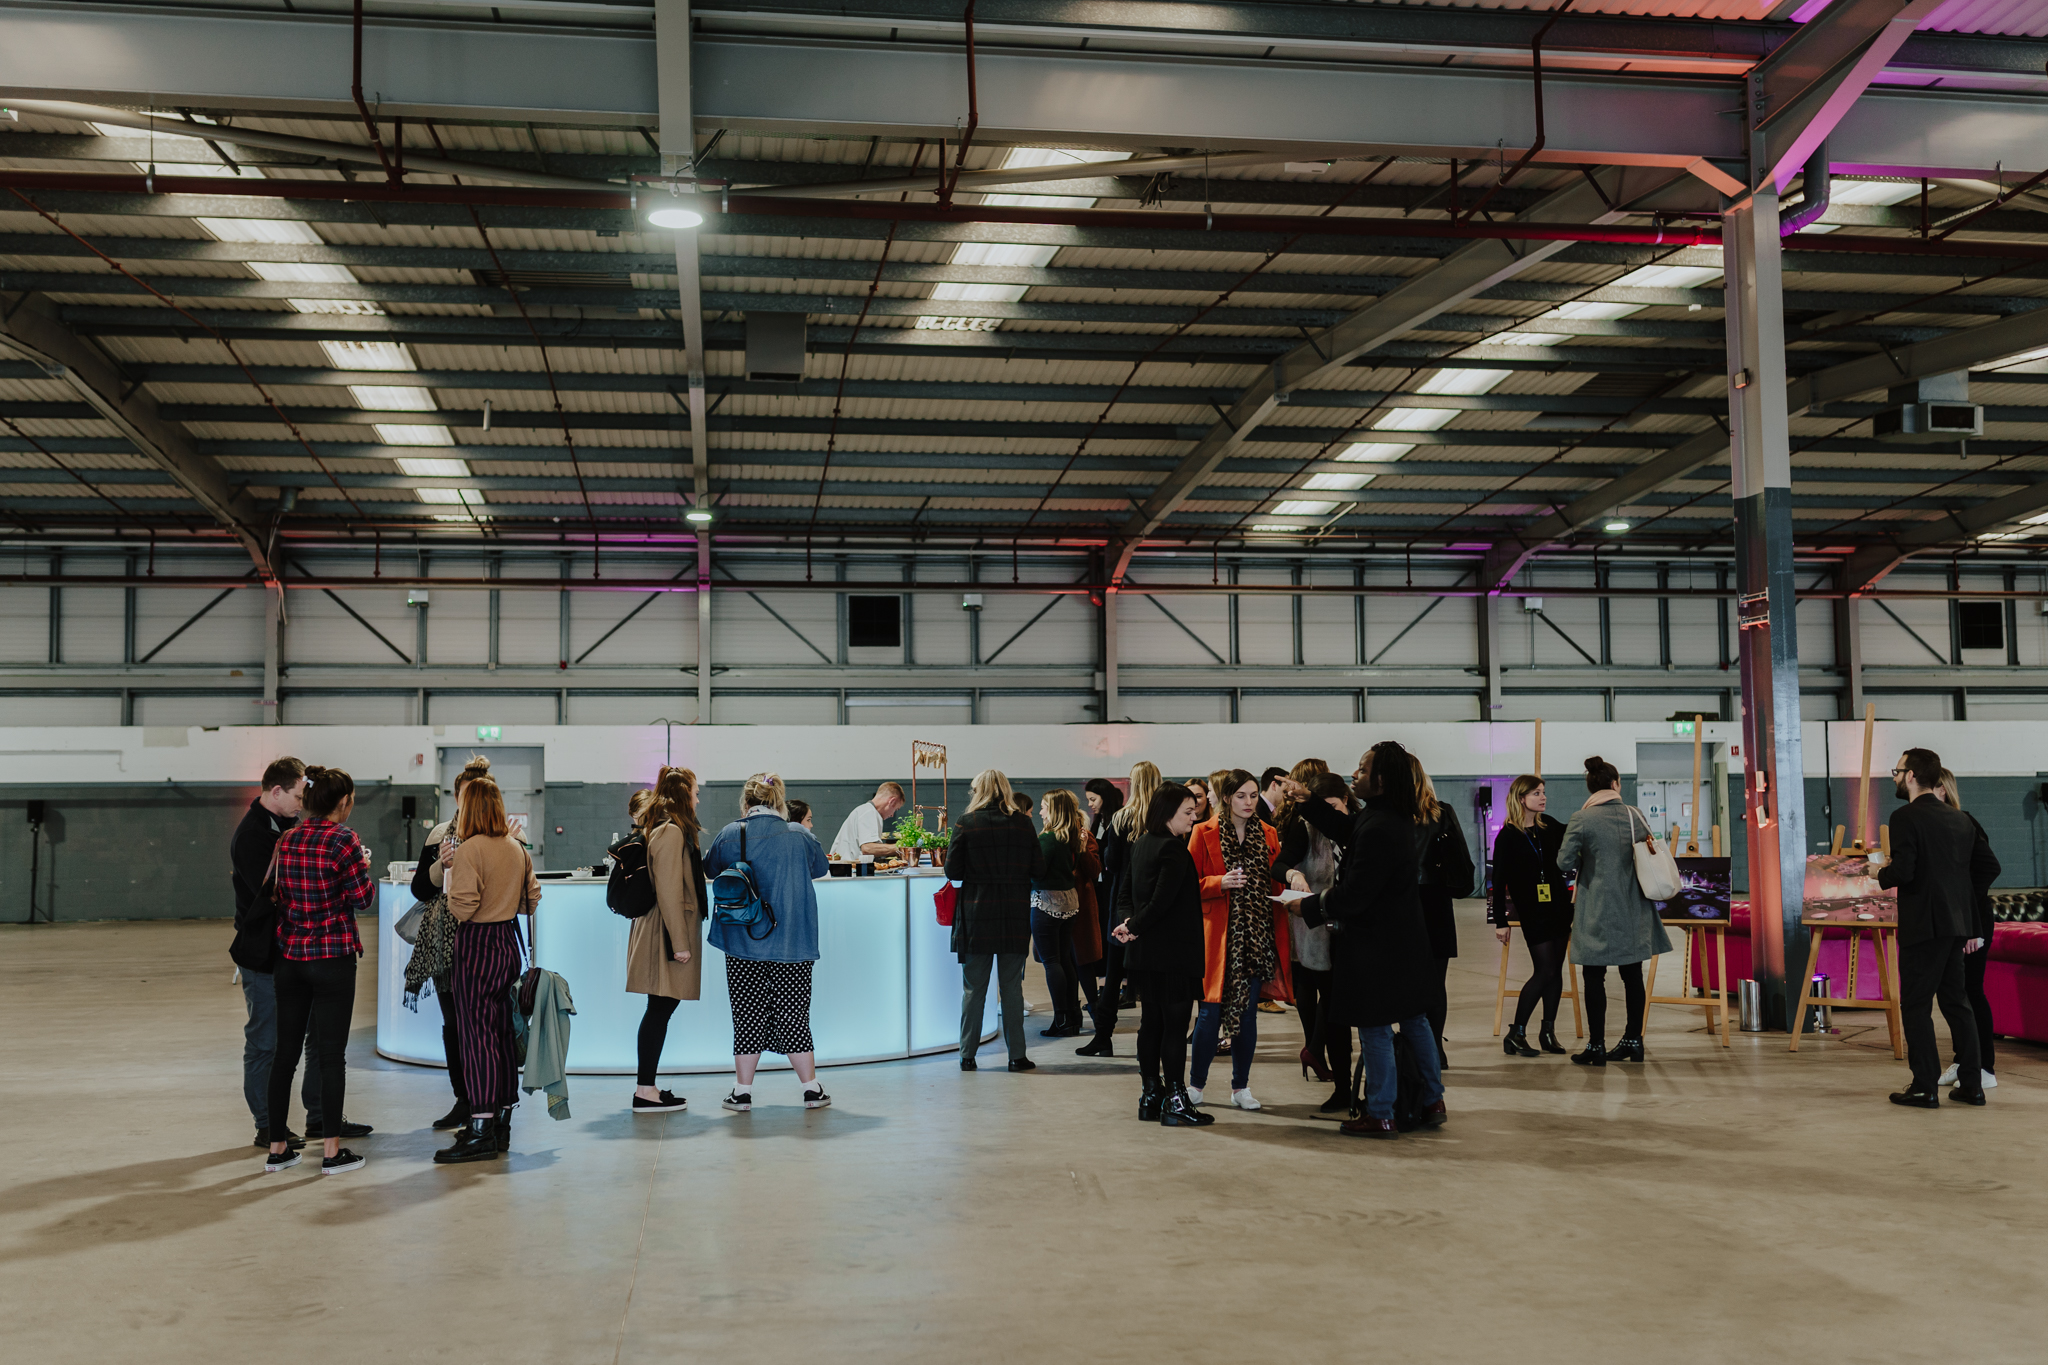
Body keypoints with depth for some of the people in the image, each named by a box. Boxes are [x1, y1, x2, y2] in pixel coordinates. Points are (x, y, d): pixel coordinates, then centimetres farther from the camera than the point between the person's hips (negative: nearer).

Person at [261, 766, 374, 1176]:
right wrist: (363, 866, 8)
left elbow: (278, 896, 12)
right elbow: (363, 899, -10)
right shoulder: (343, 841, -12)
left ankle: (277, 1147, 18)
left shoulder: (286, 840, 6)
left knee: (285, 1049, 11)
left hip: (289, 954, 6)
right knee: (331, 1052, 0)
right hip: (333, 957, -6)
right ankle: (332, 1151, 3)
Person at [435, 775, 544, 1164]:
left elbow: (462, 909, -18)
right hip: (508, 942, 7)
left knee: (476, 1033, -4)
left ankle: (481, 1132, -4)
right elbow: (532, 901, 12)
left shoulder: (469, 850, -15)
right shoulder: (516, 847, 7)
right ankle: (501, 1121, 21)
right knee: (501, 1031, 13)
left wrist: (451, 874, -4)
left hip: (477, 945, -7)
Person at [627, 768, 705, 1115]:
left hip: (659, 931, 10)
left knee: (661, 1009, 10)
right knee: (660, 1009, -6)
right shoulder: (671, 832, -14)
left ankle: (647, 1089, 13)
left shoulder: (659, 829, 16)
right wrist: (679, 943, -19)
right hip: (667, 933, -10)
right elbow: (669, 891, -19)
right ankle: (645, 1092, -2)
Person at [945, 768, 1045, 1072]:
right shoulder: (1023, 823, -2)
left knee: (973, 989, 8)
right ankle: (1017, 1055, 9)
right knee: (1012, 987, 8)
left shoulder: (966, 824, -6)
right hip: (1015, 916, 1)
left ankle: (968, 1055, 12)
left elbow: (952, 871, -6)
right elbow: (1039, 870, 1)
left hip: (976, 916, -1)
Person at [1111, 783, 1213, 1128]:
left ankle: (1150, 1097, 19)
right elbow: (1163, 900, -21)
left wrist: (1129, 922, -2)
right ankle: (1175, 1101, -2)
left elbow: (1125, 890, 13)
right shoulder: (1174, 848, -16)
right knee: (1175, 1023, -4)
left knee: (1151, 1022, 13)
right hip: (1173, 952, -9)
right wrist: (1135, 927, -9)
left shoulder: (1141, 844, 12)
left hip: (1144, 953, 9)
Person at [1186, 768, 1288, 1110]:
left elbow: (1274, 884, 15)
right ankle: (1196, 1082, 13)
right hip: (1218, 934, -3)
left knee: (1248, 1011, 7)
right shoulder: (1204, 833, -1)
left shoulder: (1267, 834, 10)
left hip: (1257, 935, 3)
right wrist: (1221, 883, -18)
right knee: (1211, 1011, -2)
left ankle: (1241, 1087, 17)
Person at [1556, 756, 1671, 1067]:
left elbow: (1564, 862, -11)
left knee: (1595, 977, 2)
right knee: (1632, 974, 12)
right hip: (1633, 909, 4)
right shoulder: (1635, 815, 2)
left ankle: (1597, 1046, 4)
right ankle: (1633, 1040, 20)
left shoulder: (1581, 819, -11)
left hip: (1597, 908, -4)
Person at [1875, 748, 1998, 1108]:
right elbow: (1989, 867, 13)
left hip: (1922, 926, -7)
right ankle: (1971, 1085, 15)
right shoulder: (1961, 820, 11)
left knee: (1916, 1006, -1)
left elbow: (1902, 872, -22)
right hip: (1957, 924, 8)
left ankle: (1925, 1088, 0)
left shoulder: (1905, 817, -13)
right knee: (1956, 1002, 14)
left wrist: (1882, 873, -2)